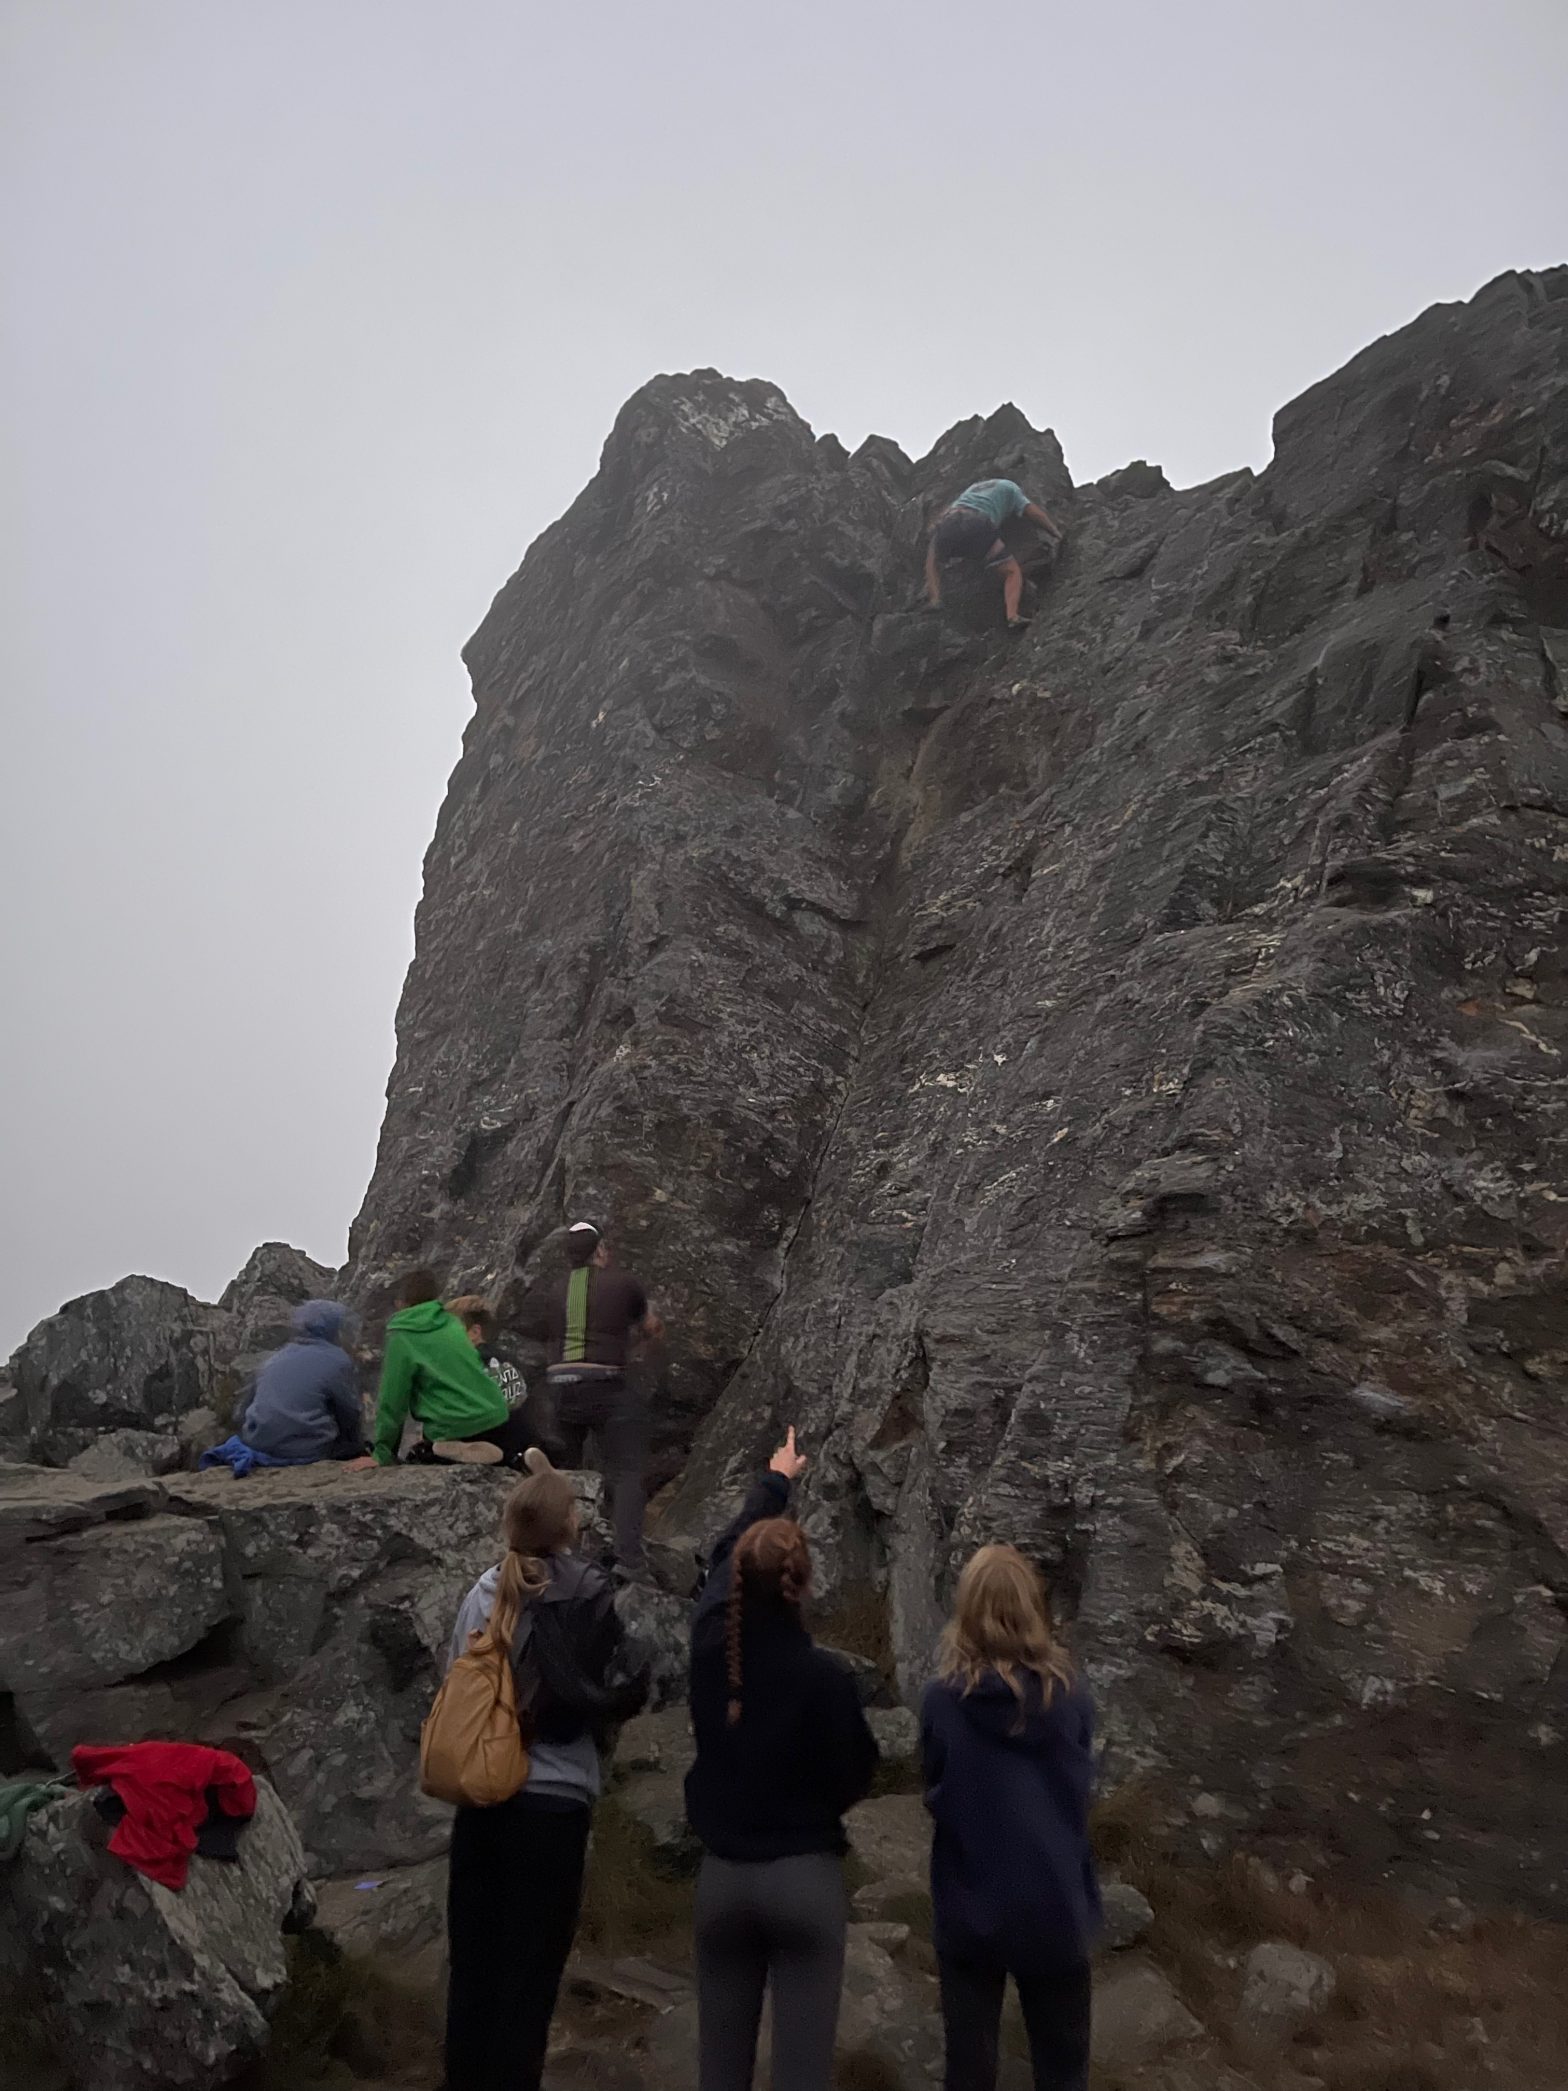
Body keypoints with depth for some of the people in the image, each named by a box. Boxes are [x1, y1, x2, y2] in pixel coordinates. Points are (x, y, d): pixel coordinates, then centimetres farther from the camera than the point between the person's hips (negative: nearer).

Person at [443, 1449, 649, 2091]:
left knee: (472, 1953, 17)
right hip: (553, 1797, -4)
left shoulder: (482, 1594, -2)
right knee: (531, 1964, 9)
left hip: (481, 1794, 4)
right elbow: (628, 1692, -8)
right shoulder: (587, 1596, -11)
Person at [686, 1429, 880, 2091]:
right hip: (807, 1879, -3)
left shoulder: (710, 1644, -6)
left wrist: (774, 1481, 28)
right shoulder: (824, 1673, -17)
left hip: (722, 1876, 4)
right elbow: (855, 1776, -5)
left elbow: (728, 1552, 12)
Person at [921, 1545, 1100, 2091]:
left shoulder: (942, 1700, -15)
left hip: (969, 1909, -1)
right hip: (1055, 1907, 1)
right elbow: (1081, 1788, 4)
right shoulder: (1070, 1697, -11)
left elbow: (935, 1797, -2)